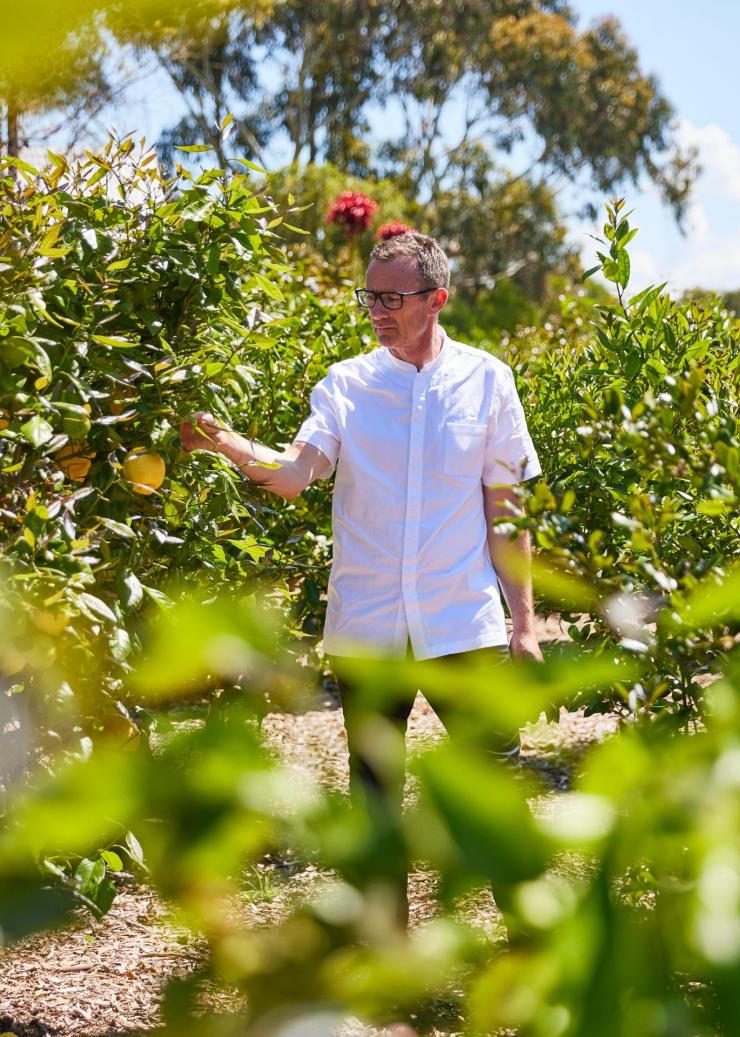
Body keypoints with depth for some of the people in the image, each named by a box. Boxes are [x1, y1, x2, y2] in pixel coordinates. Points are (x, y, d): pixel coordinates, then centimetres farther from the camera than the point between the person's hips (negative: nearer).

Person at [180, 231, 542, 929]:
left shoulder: (486, 381, 2)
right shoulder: (346, 384, 2)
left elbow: (504, 510, 5)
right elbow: (294, 472, -14)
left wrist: (524, 622, 3)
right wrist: (224, 442, -33)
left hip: (465, 627, -1)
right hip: (366, 629, 1)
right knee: (375, 795, 10)